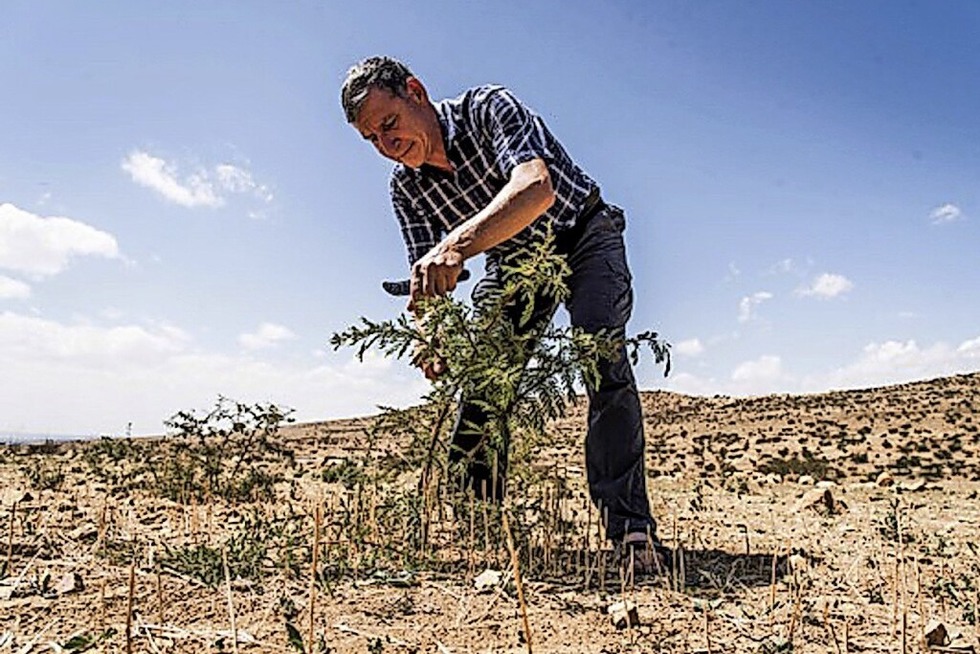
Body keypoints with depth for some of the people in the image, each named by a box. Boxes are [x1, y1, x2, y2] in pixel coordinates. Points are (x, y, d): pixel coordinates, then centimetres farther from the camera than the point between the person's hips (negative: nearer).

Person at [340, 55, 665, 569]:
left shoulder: (489, 108, -26)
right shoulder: (405, 187, -9)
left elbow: (536, 186, -45)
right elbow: (426, 281, -12)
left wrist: (457, 245, -60)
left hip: (583, 235, -4)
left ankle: (629, 524, -24)